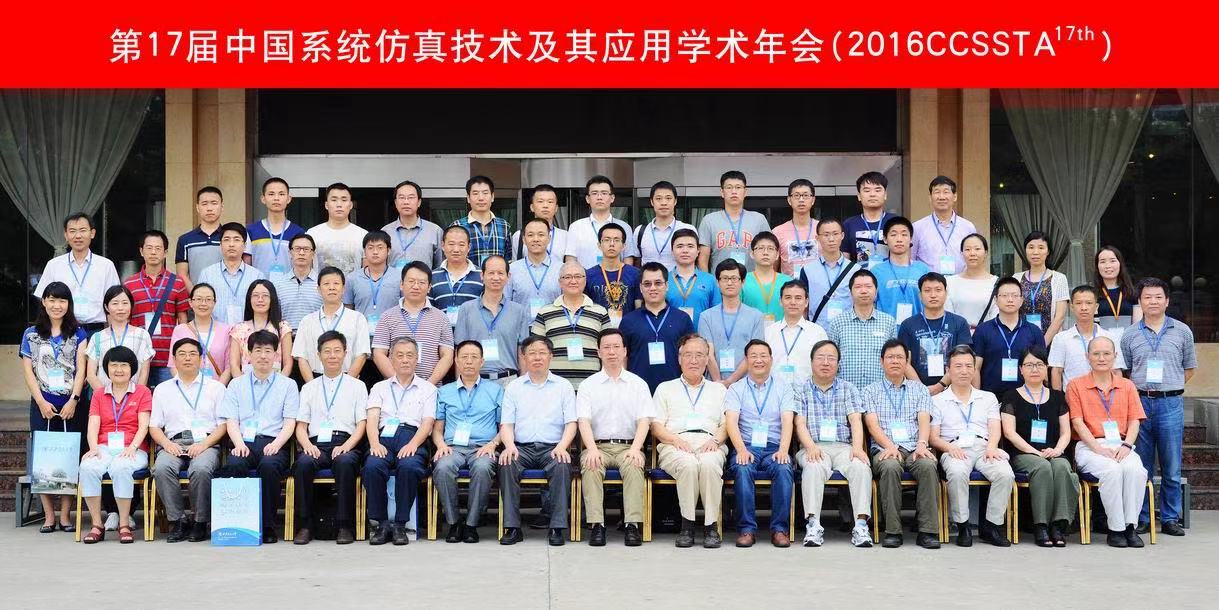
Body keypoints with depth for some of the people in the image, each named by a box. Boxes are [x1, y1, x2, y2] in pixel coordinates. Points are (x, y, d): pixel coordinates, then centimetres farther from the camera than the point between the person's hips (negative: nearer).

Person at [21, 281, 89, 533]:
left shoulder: (78, 334, 8)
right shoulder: (31, 334, 10)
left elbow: (81, 370, 1)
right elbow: (28, 372, 5)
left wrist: (73, 400, -10)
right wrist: (42, 402, -6)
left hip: (72, 406, -1)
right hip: (42, 406, 1)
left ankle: (65, 515, 4)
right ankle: (48, 515, 5)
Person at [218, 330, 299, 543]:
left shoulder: (287, 385, 17)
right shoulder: (236, 384, 21)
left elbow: (290, 422, 7)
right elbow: (231, 420, 10)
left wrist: (276, 444, -12)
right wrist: (239, 443, -10)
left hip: (273, 442, -1)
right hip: (244, 441, 1)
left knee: (269, 465, -35)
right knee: (233, 465, -33)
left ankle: (268, 526, -26)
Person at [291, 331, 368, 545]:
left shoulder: (357, 386, 18)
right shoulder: (309, 388, 23)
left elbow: (362, 424, 8)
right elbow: (301, 425, 15)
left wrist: (346, 446, -11)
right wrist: (307, 445, -7)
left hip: (345, 444, -1)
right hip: (316, 444, 2)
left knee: (345, 462, -36)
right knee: (303, 463, -33)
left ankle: (344, 525, -32)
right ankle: (304, 525, -27)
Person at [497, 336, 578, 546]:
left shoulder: (563, 386, 13)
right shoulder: (513, 387, 15)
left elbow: (571, 423, 5)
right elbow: (506, 424, 8)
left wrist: (562, 446, -14)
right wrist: (509, 446, -13)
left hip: (552, 448, -1)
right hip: (522, 447, 1)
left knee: (562, 466, -34)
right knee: (507, 465, -31)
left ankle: (557, 528, -29)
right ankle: (512, 527, -27)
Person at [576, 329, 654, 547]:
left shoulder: (638, 384, 14)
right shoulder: (589, 385, 12)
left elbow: (644, 420, 4)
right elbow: (583, 420, 0)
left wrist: (635, 448, -14)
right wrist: (592, 449, -18)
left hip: (628, 446, 0)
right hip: (598, 446, 0)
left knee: (634, 466, -33)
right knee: (590, 466, -32)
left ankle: (633, 525, -36)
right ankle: (596, 525, -35)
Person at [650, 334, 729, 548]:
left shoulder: (719, 390, 27)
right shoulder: (665, 388, 24)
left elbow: (726, 424, 15)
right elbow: (656, 426, 13)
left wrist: (715, 440, -7)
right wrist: (675, 439, -7)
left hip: (710, 444, 1)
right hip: (675, 445, 0)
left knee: (709, 463, -37)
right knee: (688, 464, -37)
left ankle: (711, 526, -29)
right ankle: (687, 525, -27)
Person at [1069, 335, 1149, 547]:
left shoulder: (1127, 386, 20)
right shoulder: (1076, 385, 10)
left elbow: (1135, 420, 10)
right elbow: (1078, 422, 0)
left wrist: (1126, 446, -9)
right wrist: (1099, 449, -14)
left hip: (1121, 445, 3)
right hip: (1089, 446, -3)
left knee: (1136, 470, -31)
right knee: (1112, 470, -34)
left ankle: (1130, 526, -23)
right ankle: (1116, 528, -25)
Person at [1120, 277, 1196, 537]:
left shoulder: (1182, 331, 7)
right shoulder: (1130, 335, 8)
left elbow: (1189, 368, 13)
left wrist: (1168, 387, 4)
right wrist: (1140, 389, 1)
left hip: (1171, 403, 0)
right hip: (1139, 402, 1)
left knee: (1172, 467, 3)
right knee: (1141, 467, 4)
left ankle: (1170, 519, 12)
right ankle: (1141, 518, 11)